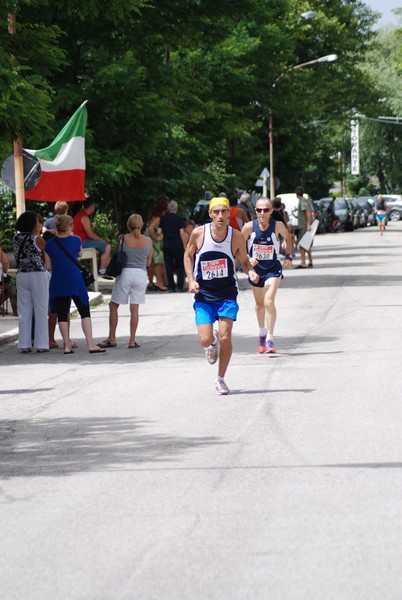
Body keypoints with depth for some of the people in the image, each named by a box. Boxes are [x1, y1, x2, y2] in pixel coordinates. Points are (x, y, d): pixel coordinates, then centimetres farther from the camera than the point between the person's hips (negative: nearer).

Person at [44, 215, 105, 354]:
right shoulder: (75, 240, -4)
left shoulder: (50, 244, 0)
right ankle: (90, 344, -3)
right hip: (75, 281, -2)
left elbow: (48, 266, 3)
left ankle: (67, 346, 4)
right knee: (84, 312, 3)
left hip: (57, 282, 2)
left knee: (62, 314, 6)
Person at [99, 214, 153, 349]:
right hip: (141, 274, 2)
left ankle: (112, 339, 10)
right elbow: (148, 263, 11)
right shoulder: (148, 241, 1)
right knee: (134, 308, 6)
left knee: (113, 306, 10)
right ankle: (132, 340, 4)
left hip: (125, 273, -2)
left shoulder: (124, 239, -4)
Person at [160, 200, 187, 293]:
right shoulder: (179, 218, -5)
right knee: (180, 266, 5)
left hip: (166, 244, 3)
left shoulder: (163, 218, 5)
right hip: (177, 244, -3)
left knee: (169, 266, 6)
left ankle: (171, 287, 4)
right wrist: (185, 245, -7)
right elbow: (182, 233, -10)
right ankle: (180, 286, -3)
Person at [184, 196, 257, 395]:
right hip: (203, 295, 0)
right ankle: (212, 343, 31)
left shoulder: (236, 236, -7)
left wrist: (251, 272, -17)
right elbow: (188, 256, 7)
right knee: (205, 340, -9)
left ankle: (221, 379, 7)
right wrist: (191, 280, -6)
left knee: (225, 337, -11)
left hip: (227, 295, 0)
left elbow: (244, 261, 5)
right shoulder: (198, 233, -9)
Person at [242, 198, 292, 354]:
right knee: (259, 304, 17)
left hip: (273, 269, -2)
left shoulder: (278, 225, -13)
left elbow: (287, 237, 9)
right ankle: (262, 332, 42)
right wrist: (247, 260, -18)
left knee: (269, 302, -19)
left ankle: (269, 339, -15)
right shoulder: (249, 227, -13)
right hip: (255, 269, 2)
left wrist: (288, 256, 5)